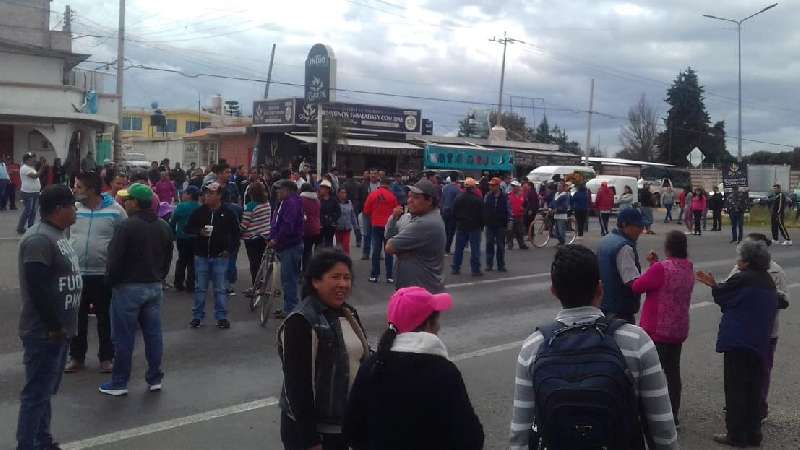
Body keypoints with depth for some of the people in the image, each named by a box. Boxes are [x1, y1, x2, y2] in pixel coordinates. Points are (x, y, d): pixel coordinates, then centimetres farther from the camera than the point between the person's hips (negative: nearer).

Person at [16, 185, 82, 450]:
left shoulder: (57, 235, 12)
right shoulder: (39, 240, -20)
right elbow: (37, 289, -25)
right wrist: (53, 327, -20)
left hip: (58, 329, 10)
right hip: (44, 333, -10)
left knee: (46, 391, 19)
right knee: (36, 393, -2)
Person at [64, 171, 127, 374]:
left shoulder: (115, 210, -8)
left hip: (104, 274, -2)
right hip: (76, 272, 3)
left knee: (105, 318, 9)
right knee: (77, 317, 13)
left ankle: (106, 357, 23)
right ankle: (76, 356, 27)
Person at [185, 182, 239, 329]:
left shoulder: (227, 213, -1)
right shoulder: (199, 211, 2)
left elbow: (236, 233, 7)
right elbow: (188, 228, 7)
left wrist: (228, 248, -3)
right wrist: (199, 232, -13)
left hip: (220, 256, -1)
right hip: (201, 255, 2)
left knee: (220, 289, 3)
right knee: (200, 288, 8)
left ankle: (221, 317, 12)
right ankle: (197, 316, 18)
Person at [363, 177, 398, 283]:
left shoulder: (372, 195, -4)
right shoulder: (391, 196, -10)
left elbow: (366, 211, 3)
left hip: (376, 226, 2)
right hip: (388, 226, -2)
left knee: (376, 251, 8)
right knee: (388, 251, 5)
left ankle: (374, 275, 8)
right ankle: (389, 276, 4)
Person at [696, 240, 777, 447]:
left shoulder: (742, 279, -15)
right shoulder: (769, 282, 12)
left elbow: (722, 297, -4)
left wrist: (714, 285, 18)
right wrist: (715, 285, 20)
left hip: (738, 342, -8)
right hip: (760, 343, 8)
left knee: (735, 389, 0)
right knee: (754, 389, 13)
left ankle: (736, 435, 3)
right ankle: (753, 434, 20)